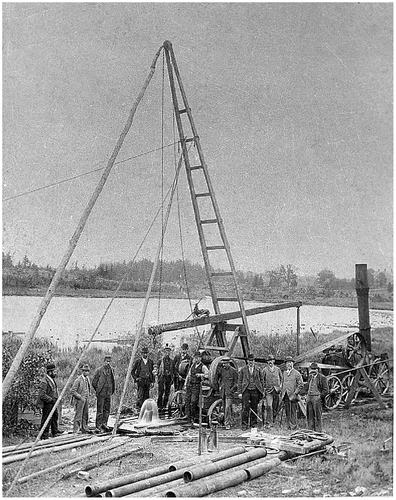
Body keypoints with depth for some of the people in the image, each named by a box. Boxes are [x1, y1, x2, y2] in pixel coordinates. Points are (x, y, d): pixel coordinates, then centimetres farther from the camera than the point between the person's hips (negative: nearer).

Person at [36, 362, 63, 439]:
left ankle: (55, 432, 33)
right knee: (46, 421, 0)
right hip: (47, 405, -10)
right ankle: (44, 436, 10)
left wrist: (56, 399, 9)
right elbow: (42, 395, -24)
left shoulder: (52, 380, 9)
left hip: (53, 404, 10)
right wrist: (52, 400, -20)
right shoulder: (45, 382, -21)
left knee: (55, 416, 19)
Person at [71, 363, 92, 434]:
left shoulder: (87, 379, 11)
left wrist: (88, 397, 14)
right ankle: (76, 430, -2)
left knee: (85, 415, 11)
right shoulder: (78, 380, -14)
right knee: (78, 415, -6)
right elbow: (73, 391, -15)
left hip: (86, 400, 8)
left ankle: (84, 429, 18)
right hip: (79, 400, -8)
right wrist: (81, 397, -15)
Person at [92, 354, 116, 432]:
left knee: (107, 410, 8)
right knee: (100, 410, -2)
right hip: (101, 393, -5)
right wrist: (98, 390, 1)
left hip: (108, 393, 5)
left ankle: (104, 424, 17)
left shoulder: (111, 370, 8)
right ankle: (98, 425, 4)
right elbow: (94, 382, -3)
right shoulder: (99, 370, -8)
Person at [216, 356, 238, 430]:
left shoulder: (233, 370, -7)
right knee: (225, 408, 11)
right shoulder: (221, 369, 7)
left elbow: (236, 382, -3)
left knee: (227, 408, -12)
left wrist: (232, 390, -9)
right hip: (223, 392, 5)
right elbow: (218, 378, 23)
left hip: (229, 392, -5)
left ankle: (227, 424, -10)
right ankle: (228, 422, 23)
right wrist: (220, 386, 13)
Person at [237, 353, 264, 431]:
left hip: (255, 391, 2)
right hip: (246, 390, -2)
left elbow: (261, 380, 13)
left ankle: (253, 424, 15)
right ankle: (244, 425, -2)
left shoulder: (258, 369, 9)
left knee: (254, 408, 5)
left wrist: (262, 391, 6)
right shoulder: (243, 369, 5)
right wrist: (240, 392, -2)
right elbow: (239, 381, 5)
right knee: (245, 407, -7)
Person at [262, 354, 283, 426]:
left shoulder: (278, 369, 9)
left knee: (275, 407, 5)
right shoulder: (265, 369, 5)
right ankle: (269, 421, -11)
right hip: (268, 390, -2)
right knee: (269, 406, -13)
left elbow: (281, 379, 17)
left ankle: (273, 420, 20)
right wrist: (263, 389, 2)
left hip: (277, 390, 2)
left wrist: (280, 386, 4)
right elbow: (262, 380, 8)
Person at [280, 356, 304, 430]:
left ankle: (293, 427, 1)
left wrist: (295, 393, -11)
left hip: (292, 396, -6)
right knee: (287, 413, 9)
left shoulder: (296, 373, -4)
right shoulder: (284, 373, 15)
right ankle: (288, 427, 15)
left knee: (293, 412, -4)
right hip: (285, 396, 6)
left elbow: (301, 385, -6)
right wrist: (282, 393, 13)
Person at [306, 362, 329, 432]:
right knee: (309, 415, 10)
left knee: (317, 416, -3)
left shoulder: (322, 378, -6)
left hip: (317, 397, -7)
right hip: (309, 397, 7)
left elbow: (326, 390, -7)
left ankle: (318, 431, 3)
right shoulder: (310, 376, 16)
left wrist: (320, 396, -11)